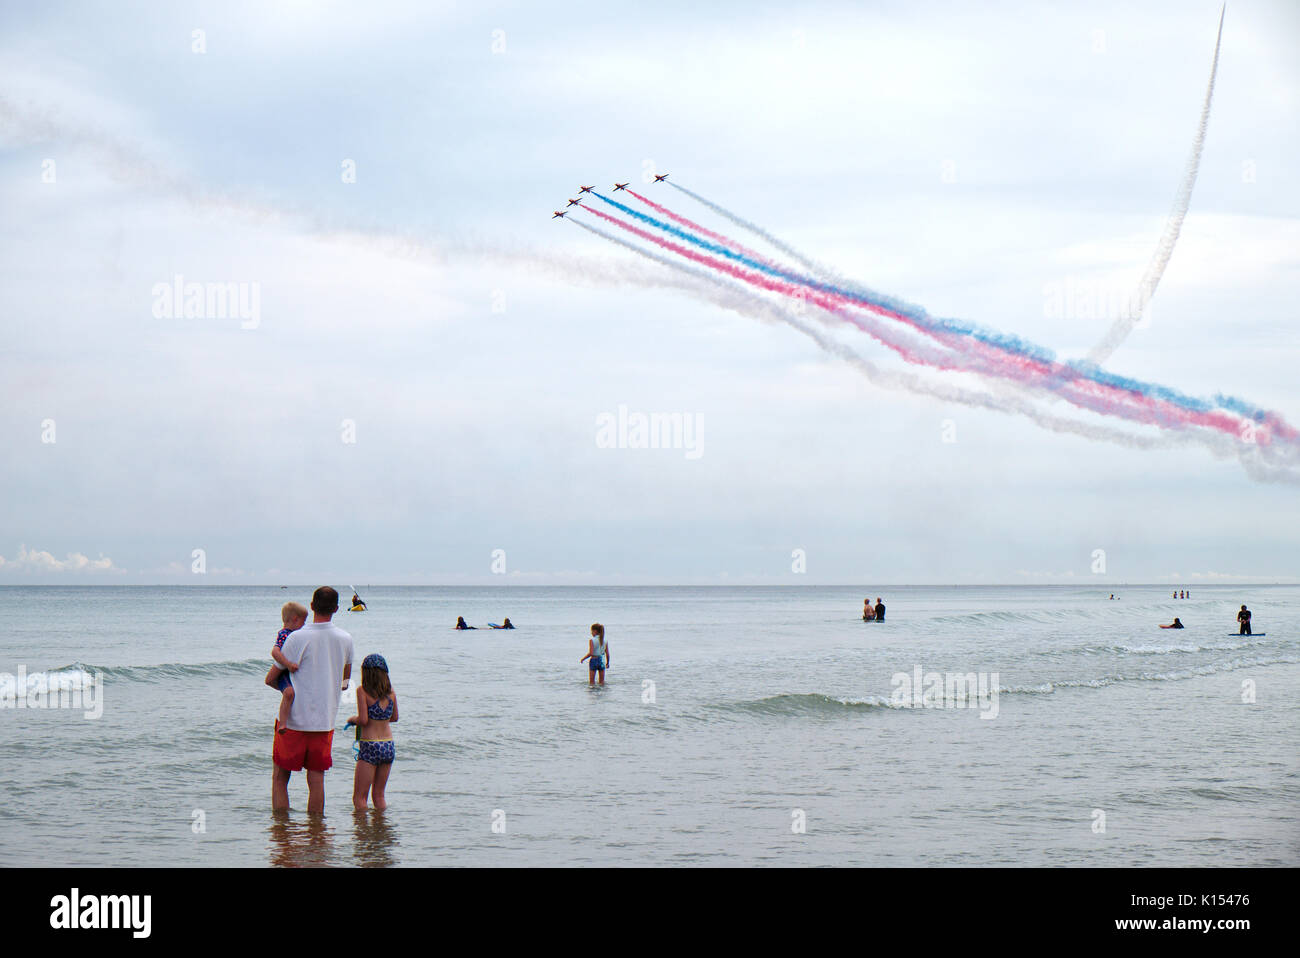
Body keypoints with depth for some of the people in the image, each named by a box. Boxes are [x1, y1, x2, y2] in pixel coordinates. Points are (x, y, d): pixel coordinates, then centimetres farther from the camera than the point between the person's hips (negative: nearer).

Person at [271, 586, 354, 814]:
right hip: (326, 719, 4)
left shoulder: (297, 638, -13)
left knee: (279, 777, 7)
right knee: (316, 779, 8)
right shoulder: (345, 640, 2)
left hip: (295, 717, -4)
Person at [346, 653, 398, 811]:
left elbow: (363, 720, -16)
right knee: (379, 795, 16)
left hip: (370, 746, -5)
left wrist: (353, 719, 4)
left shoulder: (363, 690, -10)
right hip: (388, 746, 5)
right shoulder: (391, 691, 5)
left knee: (359, 798, 2)